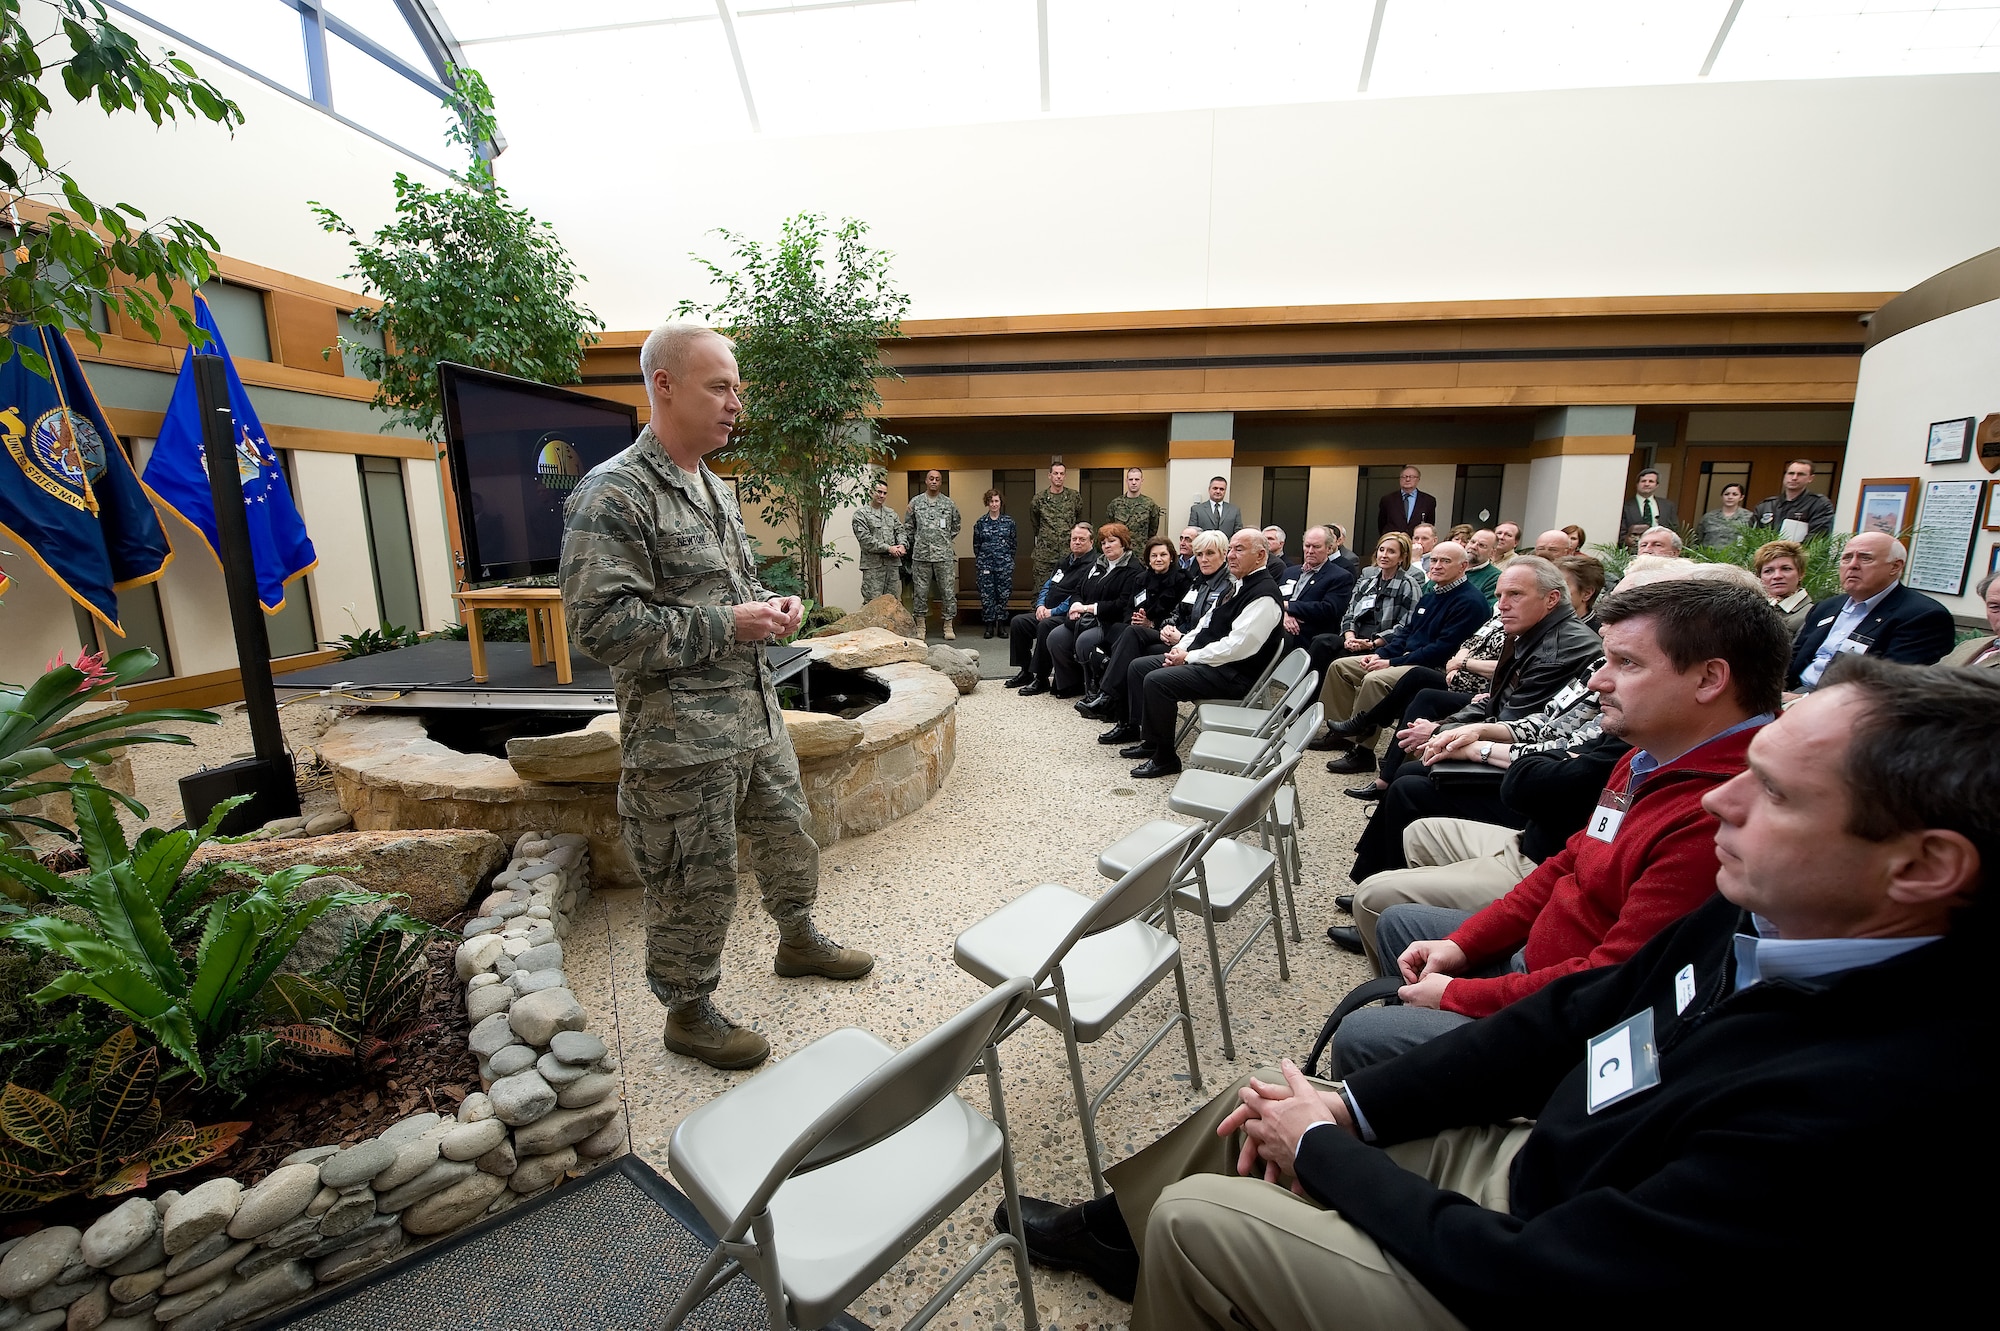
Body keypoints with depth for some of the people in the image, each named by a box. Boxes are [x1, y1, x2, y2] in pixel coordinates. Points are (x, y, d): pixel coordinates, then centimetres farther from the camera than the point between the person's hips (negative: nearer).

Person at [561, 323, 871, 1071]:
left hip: (756, 712, 8)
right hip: (683, 735, -8)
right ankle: (689, 1013, 30)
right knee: (695, 882, 7)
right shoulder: (614, 495, -15)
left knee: (787, 833, 22)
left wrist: (771, 607, 2)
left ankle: (797, 939, 46)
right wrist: (725, 626, -22)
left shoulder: (714, 487, 13)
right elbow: (600, 622, -22)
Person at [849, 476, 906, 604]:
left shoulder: (891, 513, 17)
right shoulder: (861, 514, -2)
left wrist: (902, 545, -9)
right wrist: (888, 548, -15)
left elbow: (900, 531, 14)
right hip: (873, 565, -5)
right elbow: (865, 539, -12)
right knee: (872, 603, -6)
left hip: (893, 563, 5)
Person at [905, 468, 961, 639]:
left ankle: (948, 625, 9)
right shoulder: (915, 502, 6)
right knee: (920, 591, 4)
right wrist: (917, 543, 12)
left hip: (944, 555, 0)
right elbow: (908, 526, 13)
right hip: (921, 555, 0)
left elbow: (955, 526, 18)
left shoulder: (949, 503, 6)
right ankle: (920, 625, 13)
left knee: (948, 591, 1)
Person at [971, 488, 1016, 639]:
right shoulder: (980, 523, 4)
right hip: (985, 565, 0)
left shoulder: (1009, 522, 5)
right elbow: (976, 544, 11)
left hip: (1004, 565, 0)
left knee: (1003, 595, 2)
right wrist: (982, 560, 12)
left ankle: (1001, 625, 11)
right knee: (986, 596, -1)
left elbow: (1013, 543, 11)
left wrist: (1007, 559, 11)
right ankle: (990, 626, 7)